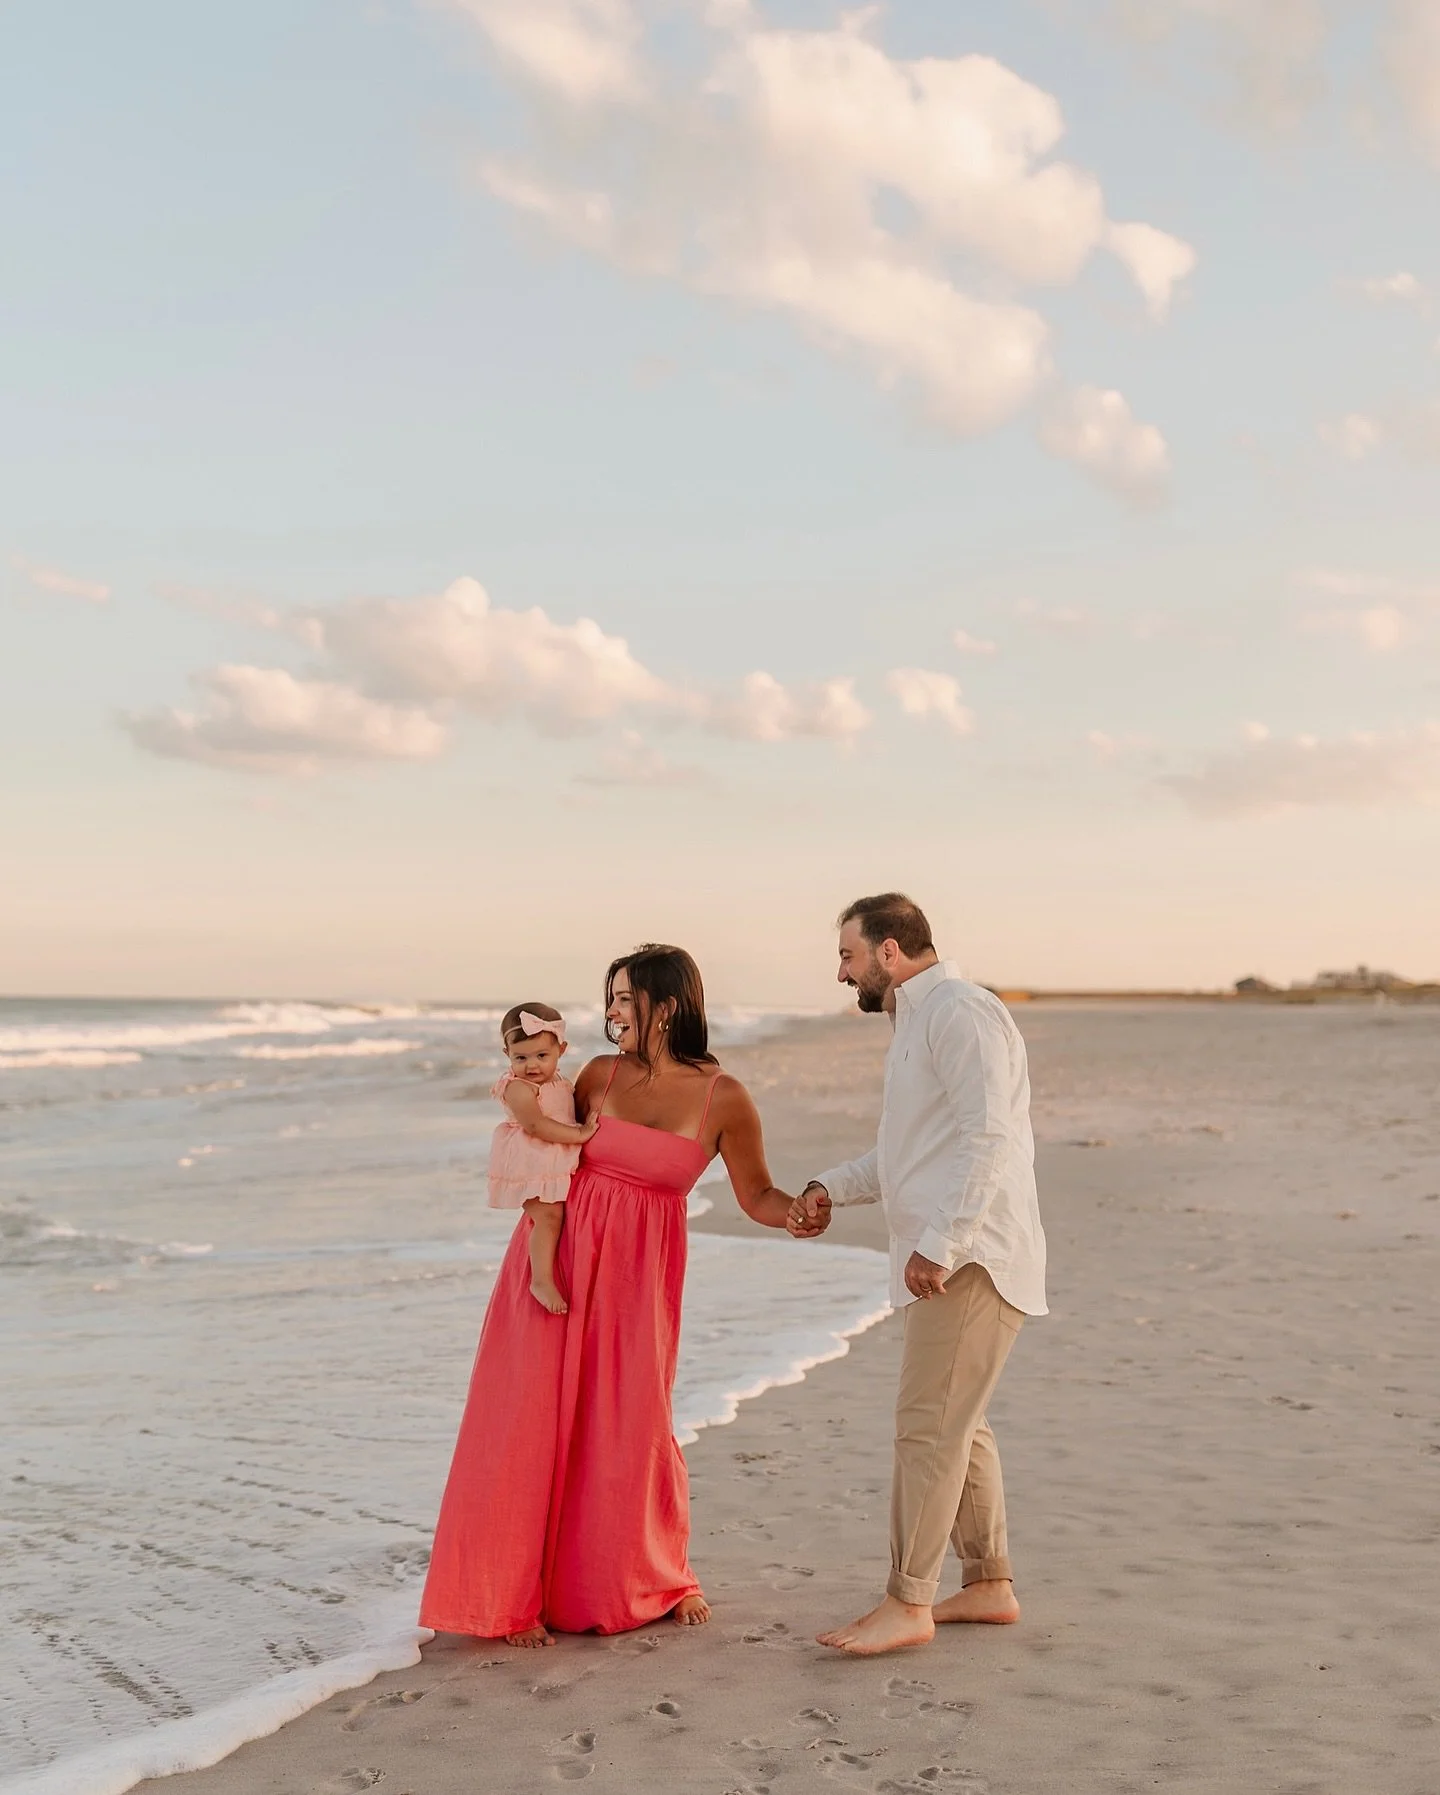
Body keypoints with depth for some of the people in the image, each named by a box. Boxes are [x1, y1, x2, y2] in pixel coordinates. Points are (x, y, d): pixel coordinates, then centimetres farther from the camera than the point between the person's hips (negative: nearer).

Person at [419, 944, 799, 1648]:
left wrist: (799, 1210, -19)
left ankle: (659, 1580, 30)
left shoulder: (723, 1098, -5)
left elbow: (756, 1196, 1)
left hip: (638, 1274, -1)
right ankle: (509, 1597, 10)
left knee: (631, 1427, 4)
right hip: (557, 1254, 1)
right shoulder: (600, 1075, 2)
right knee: (533, 1421, -2)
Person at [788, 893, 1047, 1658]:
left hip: (970, 1258, -11)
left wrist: (939, 1244, -26)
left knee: (929, 1426, -8)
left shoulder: (961, 1012, -13)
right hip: (945, 1258, 11)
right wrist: (832, 1188, 12)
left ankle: (907, 1604, -2)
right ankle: (989, 1585, 24)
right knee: (956, 1424, 15)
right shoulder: (918, 1021, 20)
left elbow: (987, 1137, -23)